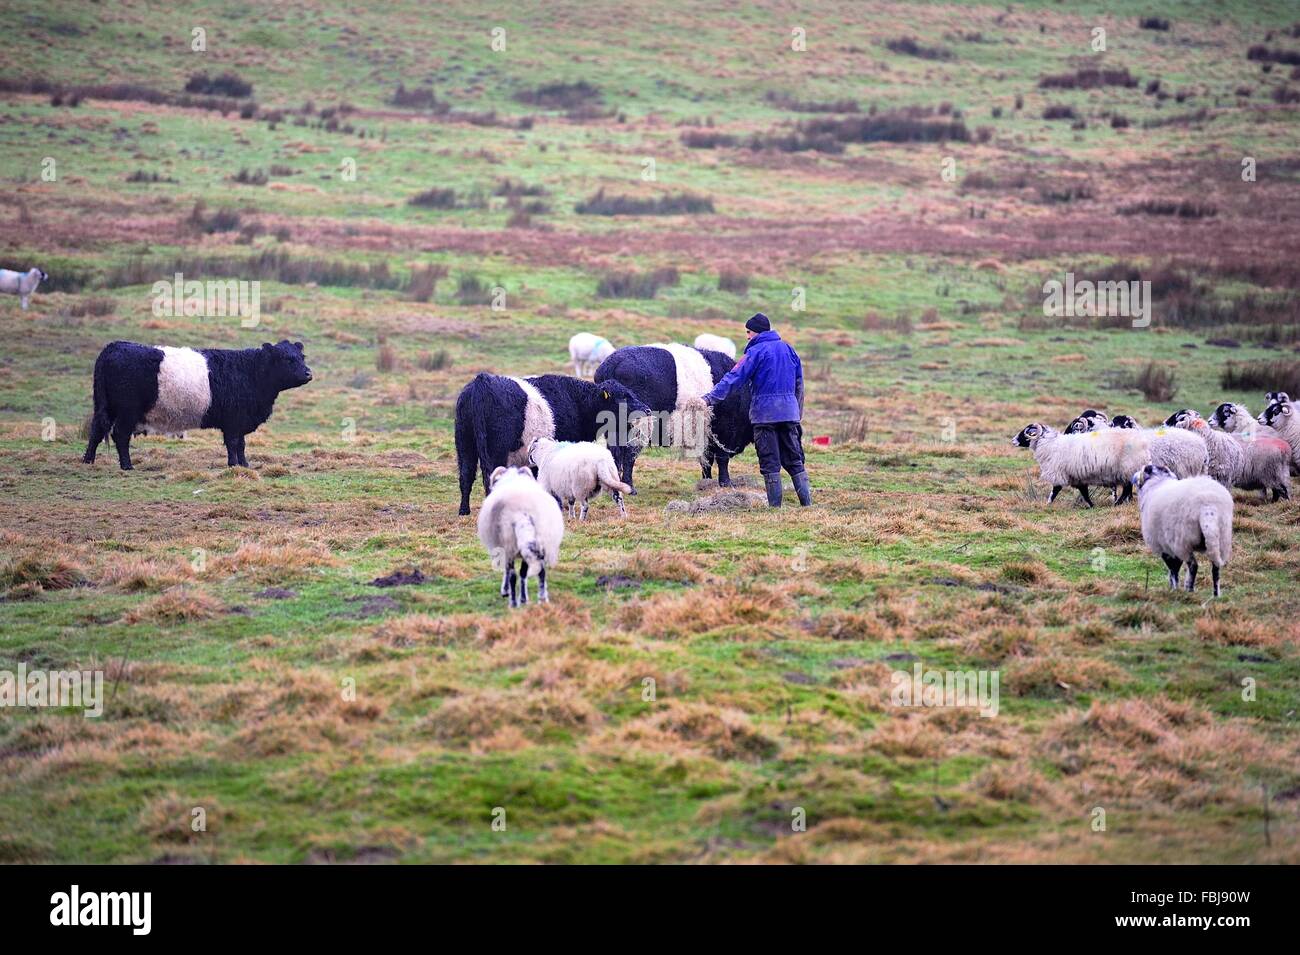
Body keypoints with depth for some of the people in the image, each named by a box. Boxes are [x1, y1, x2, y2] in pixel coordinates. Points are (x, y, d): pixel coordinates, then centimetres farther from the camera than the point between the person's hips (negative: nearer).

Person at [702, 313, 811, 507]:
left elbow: (734, 377, -12)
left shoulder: (756, 352, -5)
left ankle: (775, 505, -3)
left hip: (765, 411, -5)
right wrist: (798, 414, 24)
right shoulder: (788, 349, 14)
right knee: (794, 459, 10)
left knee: (770, 461, -1)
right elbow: (799, 383, 18)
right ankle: (807, 501, 3)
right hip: (790, 411, 5)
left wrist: (711, 398, -12)